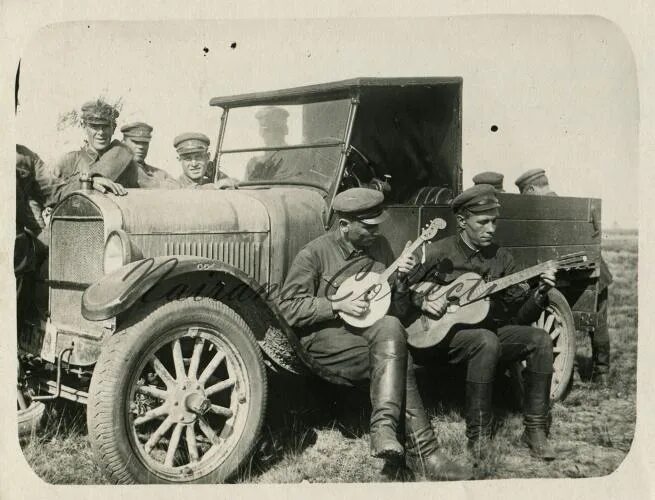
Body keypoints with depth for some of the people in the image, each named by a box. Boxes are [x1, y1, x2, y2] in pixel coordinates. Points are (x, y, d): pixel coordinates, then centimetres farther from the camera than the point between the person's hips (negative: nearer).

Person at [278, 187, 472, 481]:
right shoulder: (314, 253, -4)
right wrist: (338, 305, -15)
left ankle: (384, 427, -34)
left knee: (390, 327, -32)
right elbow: (288, 307, -8)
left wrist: (401, 280, -4)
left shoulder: (380, 247, 12)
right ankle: (422, 452, -24)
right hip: (326, 337, -5)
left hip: (369, 331, 5)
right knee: (400, 363, -28)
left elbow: (397, 311, 16)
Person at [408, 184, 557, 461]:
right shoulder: (437, 253, -4)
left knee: (540, 339, -17)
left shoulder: (500, 258, 9)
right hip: (442, 335, -5)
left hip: (489, 328, 5)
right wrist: (422, 301, -19)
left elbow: (521, 316, 7)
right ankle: (477, 435, -26)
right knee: (487, 341, -36)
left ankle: (535, 430, -10)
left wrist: (540, 293, -11)